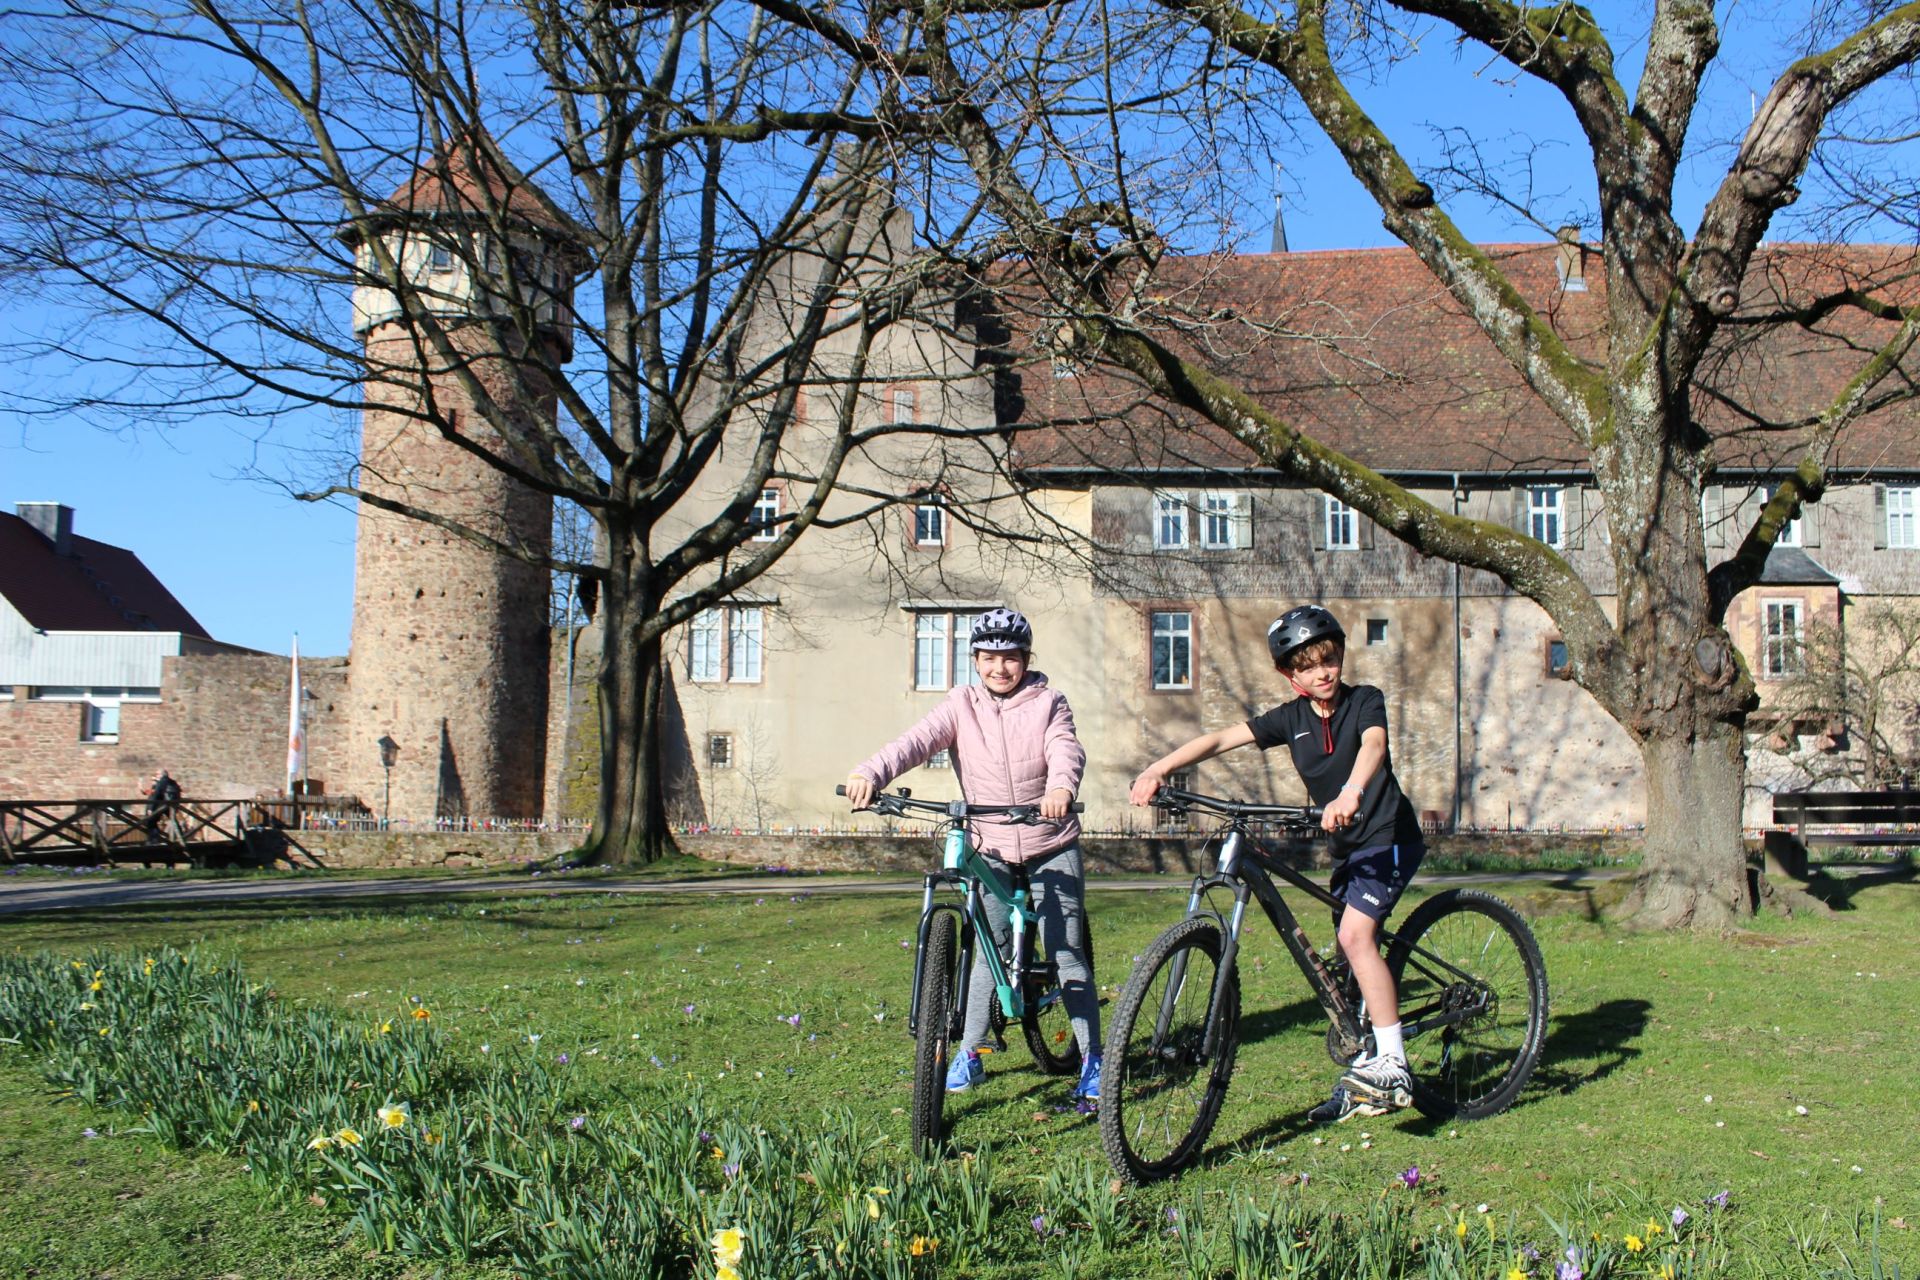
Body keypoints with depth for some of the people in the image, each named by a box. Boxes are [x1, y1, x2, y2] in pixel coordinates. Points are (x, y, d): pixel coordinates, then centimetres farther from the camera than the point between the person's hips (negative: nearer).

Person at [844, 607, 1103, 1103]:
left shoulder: (1048, 702, -4)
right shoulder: (962, 705, -2)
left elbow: (1065, 747, -22)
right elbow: (916, 741, -17)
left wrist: (1061, 785, -46)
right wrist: (869, 773, -37)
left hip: (1052, 849, -1)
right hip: (991, 850, 2)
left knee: (1068, 954, 0)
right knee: (988, 952, 8)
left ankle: (1092, 1058, 12)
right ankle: (969, 1054, 22)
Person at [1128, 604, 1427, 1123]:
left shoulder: (1364, 700, -9)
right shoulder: (1292, 718, 2)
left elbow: (1374, 744, -31)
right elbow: (1221, 738, -6)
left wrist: (1350, 793, -51)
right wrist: (1158, 769, -19)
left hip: (1389, 835, -6)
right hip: (1349, 845, 6)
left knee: (1355, 934, -23)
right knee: (1351, 950, 8)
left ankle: (1393, 1067, -21)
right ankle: (1367, 1074, 20)